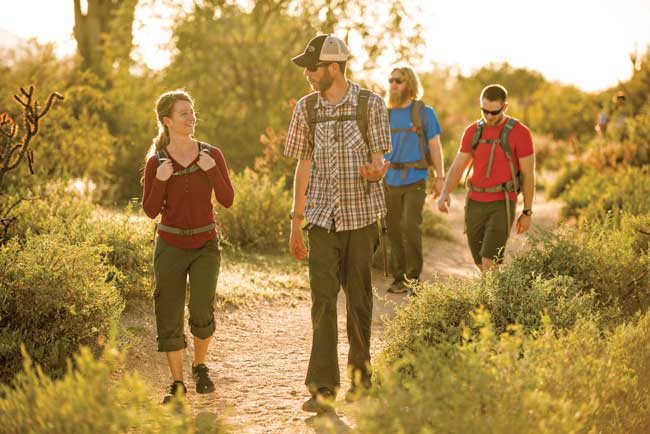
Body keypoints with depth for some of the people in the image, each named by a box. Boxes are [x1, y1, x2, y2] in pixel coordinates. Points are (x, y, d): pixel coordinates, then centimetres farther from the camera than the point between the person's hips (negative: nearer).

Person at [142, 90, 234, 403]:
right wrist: (160, 181, -19)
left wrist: (212, 170, -19)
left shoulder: (212, 155, -3)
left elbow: (227, 200, -5)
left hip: (205, 245, 0)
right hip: (170, 246, 0)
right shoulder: (156, 162, -5)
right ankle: (177, 382, 16)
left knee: (202, 312, -13)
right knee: (169, 317, 0)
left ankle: (200, 366, 15)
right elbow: (150, 211, -3)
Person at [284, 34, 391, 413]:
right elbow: (303, 166, 10)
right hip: (322, 218, 1)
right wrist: (296, 222, 8)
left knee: (358, 297, 7)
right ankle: (323, 387, -10)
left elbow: (379, 162, -3)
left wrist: (375, 171, -29)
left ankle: (360, 367, 29)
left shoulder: (370, 104, -3)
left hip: (361, 215, -1)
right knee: (323, 299, -8)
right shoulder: (306, 108, 6)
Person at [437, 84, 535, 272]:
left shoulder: (520, 132, -8)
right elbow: (457, 167, 5)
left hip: (502, 205, -5)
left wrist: (527, 212, -2)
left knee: (489, 263, -16)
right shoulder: (473, 131, 6)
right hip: (475, 203, 5)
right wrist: (444, 193, -14)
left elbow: (528, 173, -4)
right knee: (480, 264, 12)